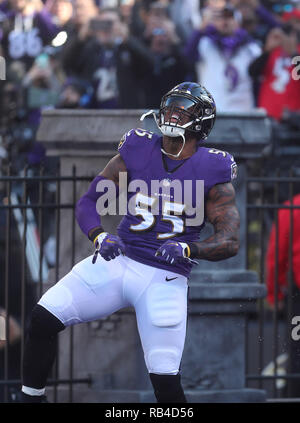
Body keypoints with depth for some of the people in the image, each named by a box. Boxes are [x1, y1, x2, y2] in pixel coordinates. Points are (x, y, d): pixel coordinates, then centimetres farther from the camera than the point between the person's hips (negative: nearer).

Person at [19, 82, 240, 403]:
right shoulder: (138, 151, 3)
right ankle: (31, 398, 6)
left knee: (165, 379, -12)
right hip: (117, 259, 3)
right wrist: (100, 237, -19)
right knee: (44, 317, -10)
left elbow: (230, 242, -10)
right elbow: (88, 201, 2)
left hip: (164, 277, -3)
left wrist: (187, 250, -29)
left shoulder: (212, 171, -5)